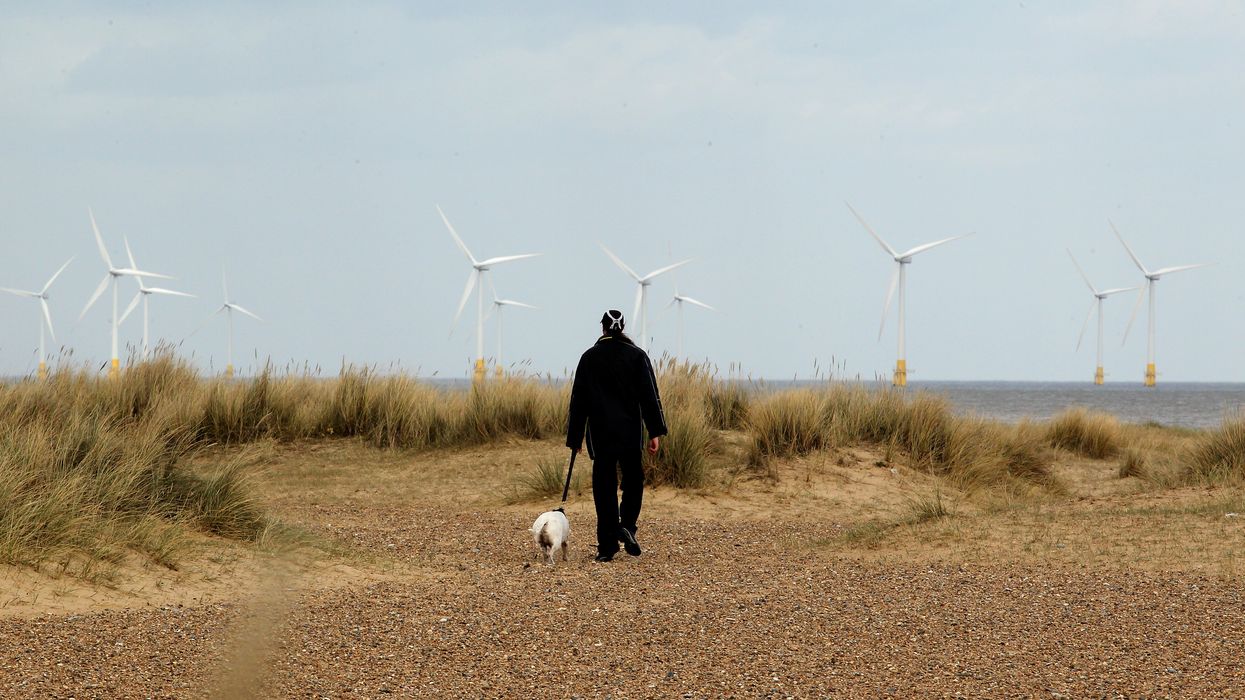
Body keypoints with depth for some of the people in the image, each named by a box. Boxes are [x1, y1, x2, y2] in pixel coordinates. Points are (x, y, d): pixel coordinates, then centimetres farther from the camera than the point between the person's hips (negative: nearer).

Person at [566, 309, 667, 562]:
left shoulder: (589, 357, 2)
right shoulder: (636, 356, -1)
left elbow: (578, 400, 4)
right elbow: (649, 396, -5)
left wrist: (575, 437, 9)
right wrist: (655, 432, -3)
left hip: (600, 433, 1)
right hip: (630, 432, 0)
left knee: (604, 487, 3)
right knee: (633, 480, 16)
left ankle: (607, 546, 1)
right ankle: (627, 526, -4)